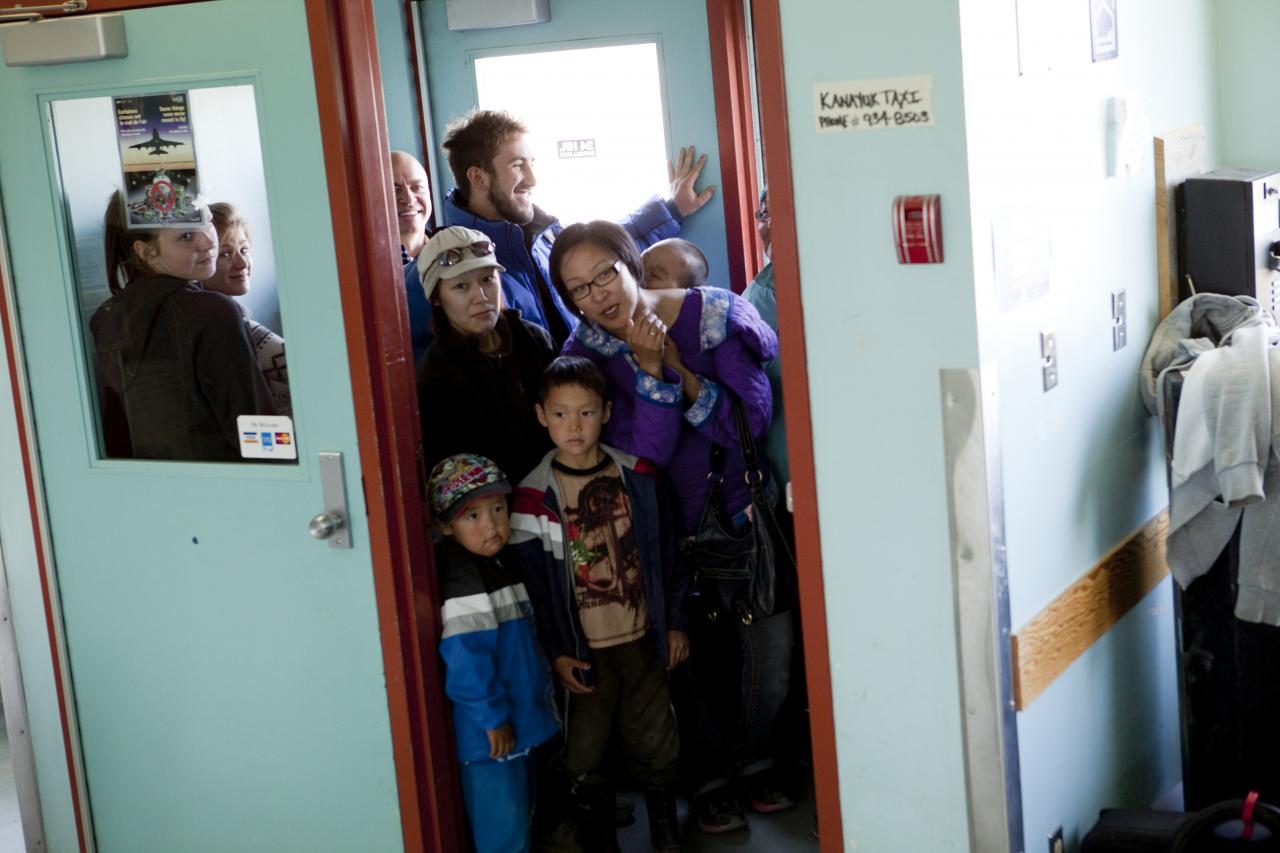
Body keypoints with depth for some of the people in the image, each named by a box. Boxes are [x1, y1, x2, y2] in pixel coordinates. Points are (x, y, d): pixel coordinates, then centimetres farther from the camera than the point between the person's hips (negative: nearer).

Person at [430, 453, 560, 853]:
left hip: (520, 716, 9)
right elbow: (465, 657, -26)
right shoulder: (460, 580, -22)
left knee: (521, 809, 23)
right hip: (489, 729, -9)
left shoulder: (504, 561, 8)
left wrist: (543, 689, 17)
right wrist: (492, 716, -21)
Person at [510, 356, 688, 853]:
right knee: (585, 756, 4)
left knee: (654, 743, 11)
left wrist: (675, 622, 5)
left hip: (643, 639, 2)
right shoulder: (534, 498, -8)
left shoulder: (636, 477, -1)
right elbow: (533, 582, -6)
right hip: (584, 649, -2)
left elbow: (666, 552, 6)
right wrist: (556, 653, -8)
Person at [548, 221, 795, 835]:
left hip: (749, 513, 0)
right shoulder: (586, 353, -8)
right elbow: (645, 452, -17)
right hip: (673, 528, 0)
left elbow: (752, 420, -15)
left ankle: (755, 758, 33)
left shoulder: (716, 315, -10)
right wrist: (650, 369, -27)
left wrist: (679, 369, -24)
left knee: (770, 656, 8)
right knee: (694, 657, 5)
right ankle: (709, 777, 28)